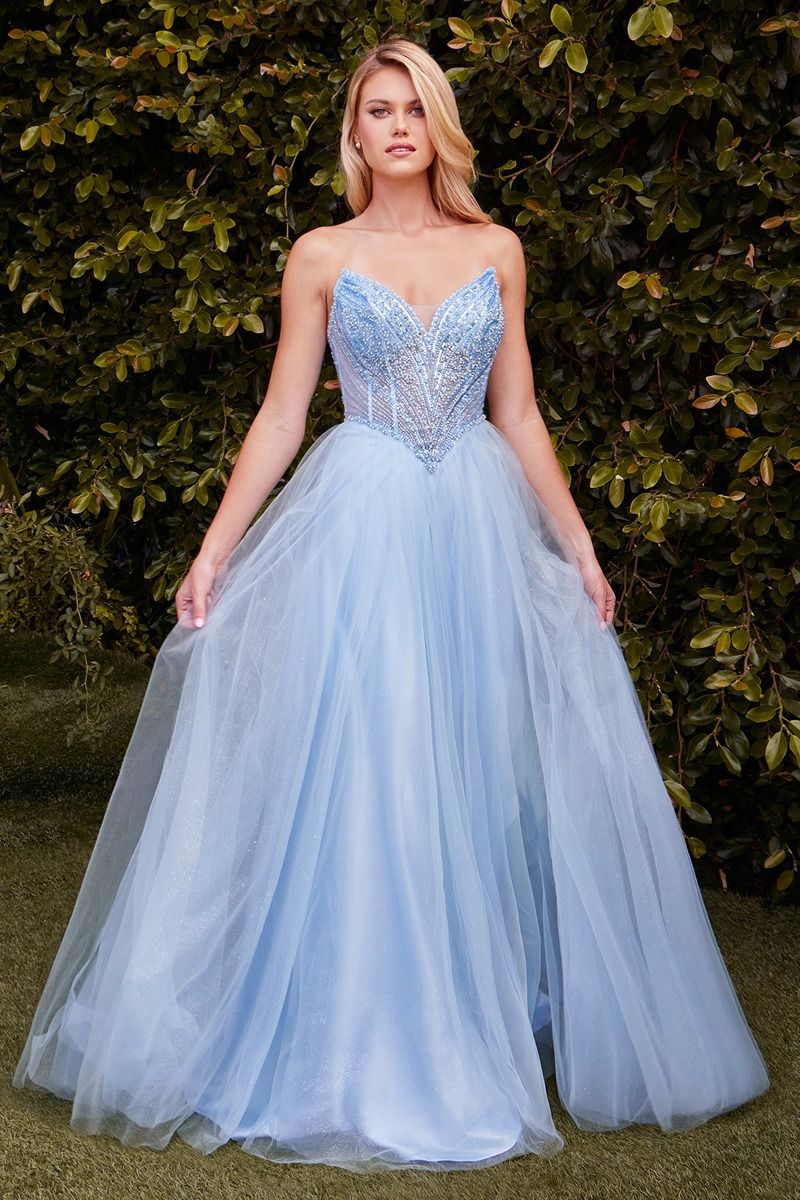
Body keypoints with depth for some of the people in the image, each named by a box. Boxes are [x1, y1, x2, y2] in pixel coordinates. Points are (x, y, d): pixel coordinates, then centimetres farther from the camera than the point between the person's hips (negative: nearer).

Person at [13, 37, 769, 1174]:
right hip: (356, 529, -2)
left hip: (481, 531, 2)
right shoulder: (321, 255, 5)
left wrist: (577, 545, 6)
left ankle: (475, 1028, 21)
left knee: (484, 775, 5)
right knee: (347, 776, -2)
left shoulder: (496, 251, 10)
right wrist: (214, 552, -2)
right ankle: (356, 1044, 12)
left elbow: (518, 415, 11)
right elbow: (280, 416, 4)